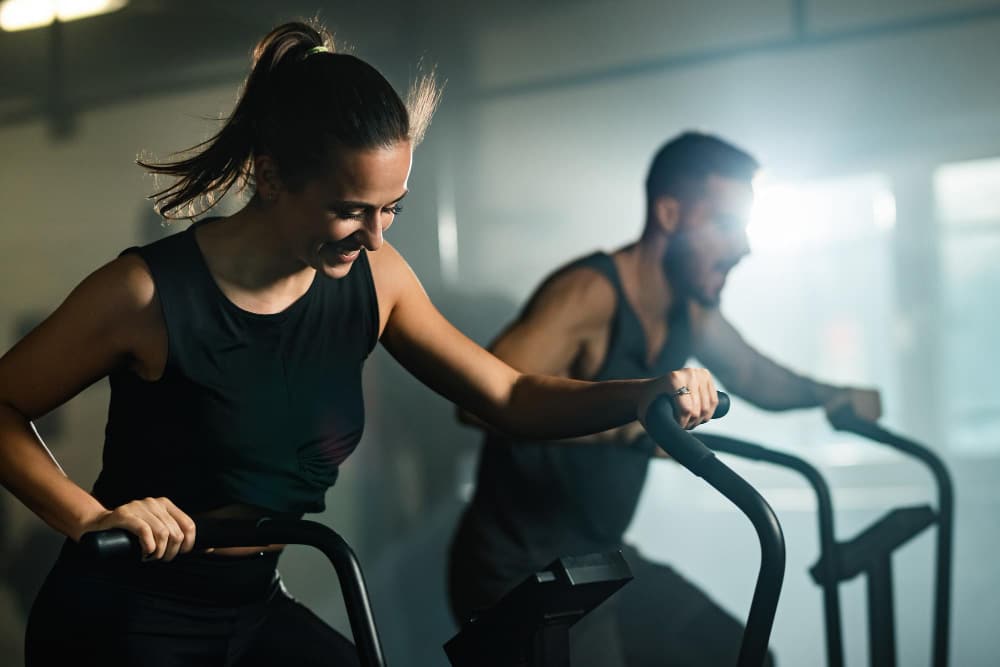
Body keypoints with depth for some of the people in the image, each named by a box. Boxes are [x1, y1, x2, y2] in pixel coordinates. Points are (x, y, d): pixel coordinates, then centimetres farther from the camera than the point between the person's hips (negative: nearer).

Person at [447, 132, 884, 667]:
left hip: (602, 561, 9)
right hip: (522, 576, -9)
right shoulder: (589, 293, -24)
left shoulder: (690, 310, 4)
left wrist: (830, 395, 5)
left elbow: (750, 371, 24)